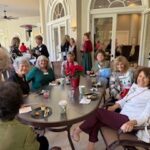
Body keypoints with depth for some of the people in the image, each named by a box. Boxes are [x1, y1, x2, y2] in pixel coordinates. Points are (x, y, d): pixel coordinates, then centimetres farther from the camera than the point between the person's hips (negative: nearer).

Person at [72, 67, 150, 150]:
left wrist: (132, 122, -34)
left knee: (99, 112, -15)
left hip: (129, 121, -7)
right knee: (97, 121, -11)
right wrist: (115, 106, 2)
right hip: (122, 116, 7)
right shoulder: (135, 86, 11)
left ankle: (78, 130, 3)